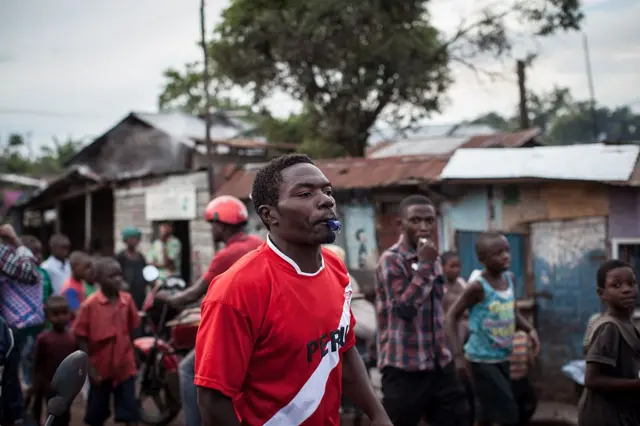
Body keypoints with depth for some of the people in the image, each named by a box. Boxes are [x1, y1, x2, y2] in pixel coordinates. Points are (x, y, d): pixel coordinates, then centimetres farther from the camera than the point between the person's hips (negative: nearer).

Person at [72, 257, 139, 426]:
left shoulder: (127, 300, -3)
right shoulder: (90, 304, -13)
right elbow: (81, 337, -9)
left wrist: (131, 355, 8)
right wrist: (89, 367, -11)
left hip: (125, 366, 2)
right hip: (100, 367, -2)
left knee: (130, 412, 2)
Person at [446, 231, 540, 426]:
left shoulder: (510, 278, 2)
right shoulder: (478, 287, -19)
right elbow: (452, 317, -15)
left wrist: (530, 330, -2)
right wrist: (459, 355, -21)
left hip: (502, 358, 7)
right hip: (482, 360, -7)